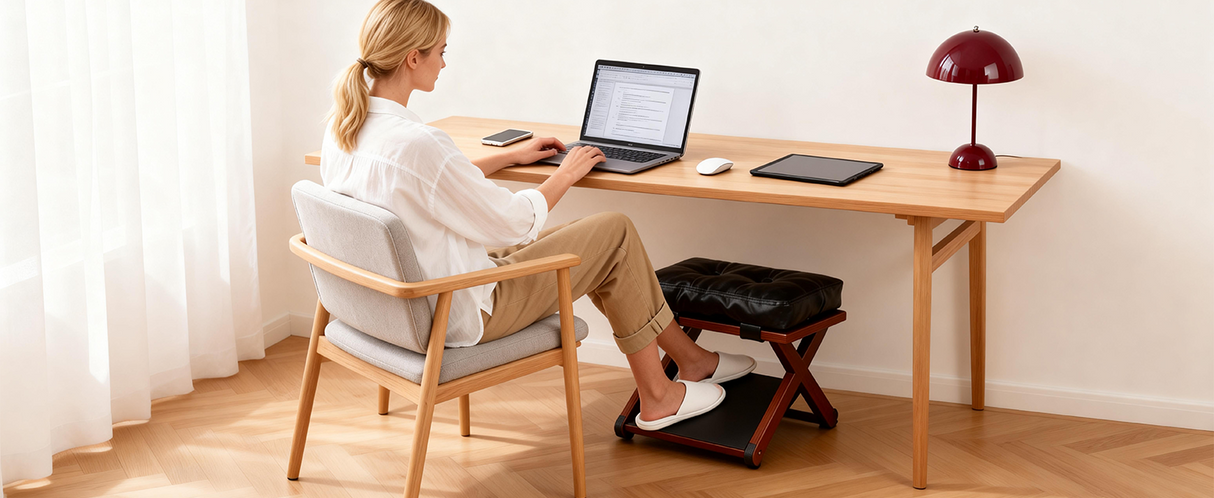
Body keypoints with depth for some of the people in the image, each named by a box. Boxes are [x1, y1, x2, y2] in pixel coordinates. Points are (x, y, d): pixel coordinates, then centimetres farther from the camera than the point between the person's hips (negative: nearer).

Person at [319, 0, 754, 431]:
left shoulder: (342, 129, -2)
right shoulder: (417, 143, -30)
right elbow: (515, 222, -18)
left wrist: (512, 156, 21)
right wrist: (565, 174, -1)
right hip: (459, 318, -9)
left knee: (593, 240, 20)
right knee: (616, 232, 4)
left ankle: (690, 357, 31)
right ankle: (657, 397, 17)